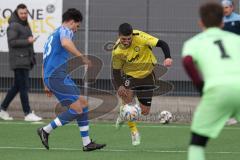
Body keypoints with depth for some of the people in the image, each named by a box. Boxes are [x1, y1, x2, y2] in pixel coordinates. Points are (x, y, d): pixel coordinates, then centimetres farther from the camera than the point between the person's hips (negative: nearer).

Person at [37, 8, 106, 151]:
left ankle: (87, 143, 10)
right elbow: (65, 43, -29)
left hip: (50, 77, 10)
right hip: (57, 76, -10)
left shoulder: (53, 35, 28)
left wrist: (47, 86, 30)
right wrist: (82, 57, -25)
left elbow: (45, 62, 30)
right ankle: (45, 131, -5)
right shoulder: (65, 30, -2)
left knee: (83, 102, 12)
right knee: (76, 110, -13)